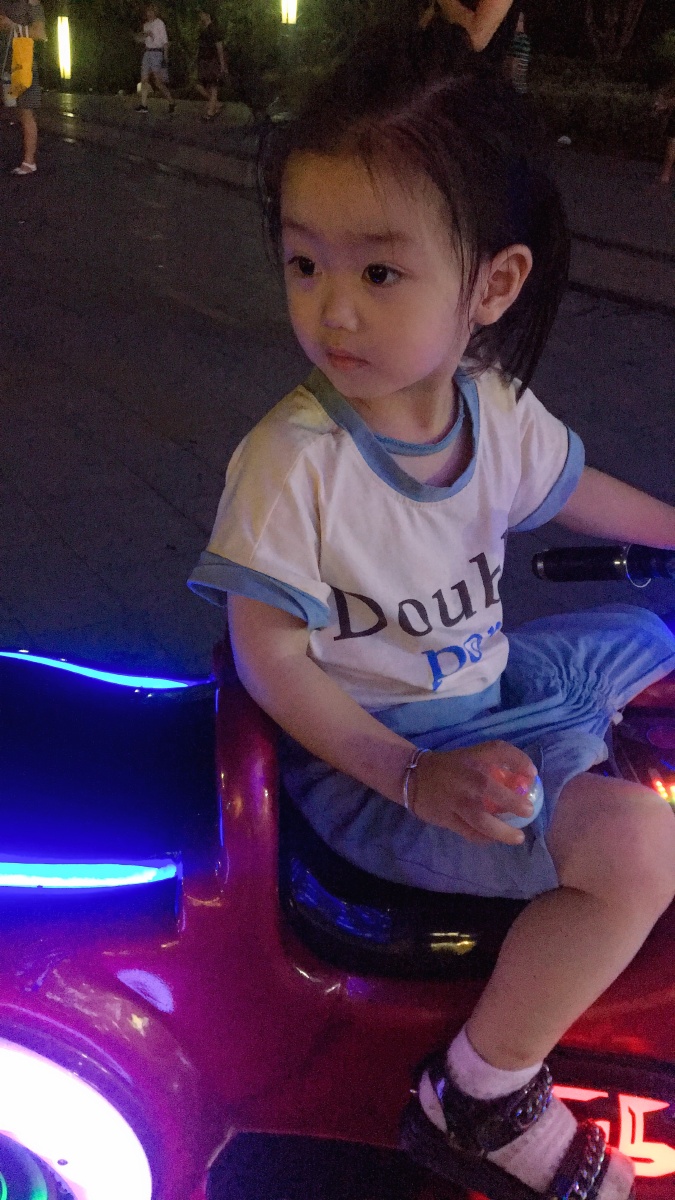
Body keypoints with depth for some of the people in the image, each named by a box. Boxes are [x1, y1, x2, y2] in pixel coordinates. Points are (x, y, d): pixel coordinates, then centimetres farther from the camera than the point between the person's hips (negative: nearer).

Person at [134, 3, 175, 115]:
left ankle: (172, 102, 2)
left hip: (157, 53, -7)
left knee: (158, 82, -11)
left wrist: (165, 58, -16)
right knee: (144, 80, 0)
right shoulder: (146, 25, 15)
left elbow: (165, 41, -9)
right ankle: (143, 105, 1)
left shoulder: (159, 23, -6)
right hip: (147, 52, 7)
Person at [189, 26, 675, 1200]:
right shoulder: (291, 464, -27)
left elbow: (572, 490, 14)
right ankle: (480, 1102, -7)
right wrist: (413, 779, -29)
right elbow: (269, 654, -21)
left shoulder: (493, 409, -7)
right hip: (366, 754, -8)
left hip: (484, 682, 8)